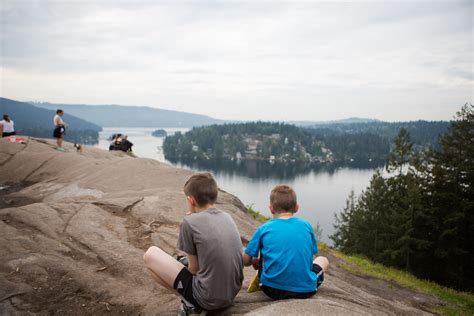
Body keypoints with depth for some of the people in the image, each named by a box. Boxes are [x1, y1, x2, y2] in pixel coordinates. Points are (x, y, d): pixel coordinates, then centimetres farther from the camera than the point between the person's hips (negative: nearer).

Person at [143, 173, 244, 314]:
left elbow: (194, 268, -8)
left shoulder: (190, 222, -16)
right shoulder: (227, 217, 3)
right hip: (232, 293, 7)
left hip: (208, 299, -7)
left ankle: (189, 301, 3)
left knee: (150, 254, 3)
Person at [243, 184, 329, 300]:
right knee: (323, 260, 28)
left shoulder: (264, 229, 0)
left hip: (273, 290, 0)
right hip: (305, 289, 1)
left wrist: (256, 261, 26)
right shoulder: (306, 225, 4)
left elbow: (246, 261, 3)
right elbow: (311, 255, 14)